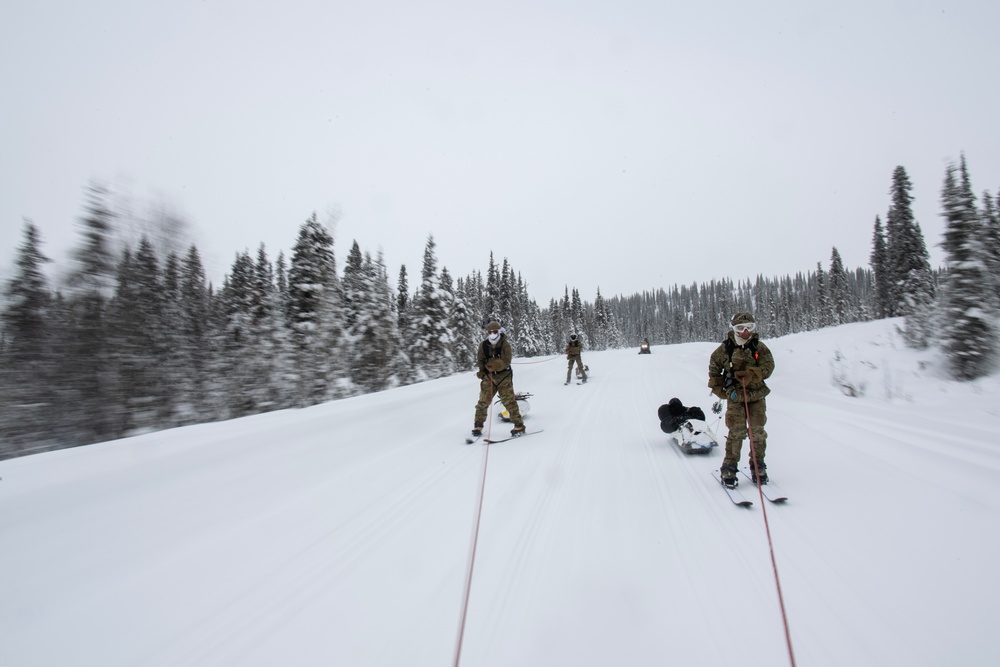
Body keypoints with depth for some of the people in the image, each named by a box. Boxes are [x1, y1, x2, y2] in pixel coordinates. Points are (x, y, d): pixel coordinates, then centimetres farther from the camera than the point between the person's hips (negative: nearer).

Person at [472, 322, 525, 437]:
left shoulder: (505, 344, -10)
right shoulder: (483, 345, 0)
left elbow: (506, 361, -18)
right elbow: (480, 361, 4)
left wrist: (493, 366, -26)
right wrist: (484, 370, -13)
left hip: (504, 377, -3)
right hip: (489, 377, 3)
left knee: (509, 401, -3)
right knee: (483, 401, 4)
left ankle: (519, 425, 6)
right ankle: (478, 425, 18)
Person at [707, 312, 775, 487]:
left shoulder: (759, 347, 0)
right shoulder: (725, 348, -1)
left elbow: (768, 366, -8)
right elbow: (714, 367, 12)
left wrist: (751, 374, -24)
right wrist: (718, 387, 6)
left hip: (757, 395, 2)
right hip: (735, 396, -2)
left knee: (758, 431, 4)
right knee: (737, 431, -5)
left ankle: (758, 467, 21)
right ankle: (729, 468, 5)